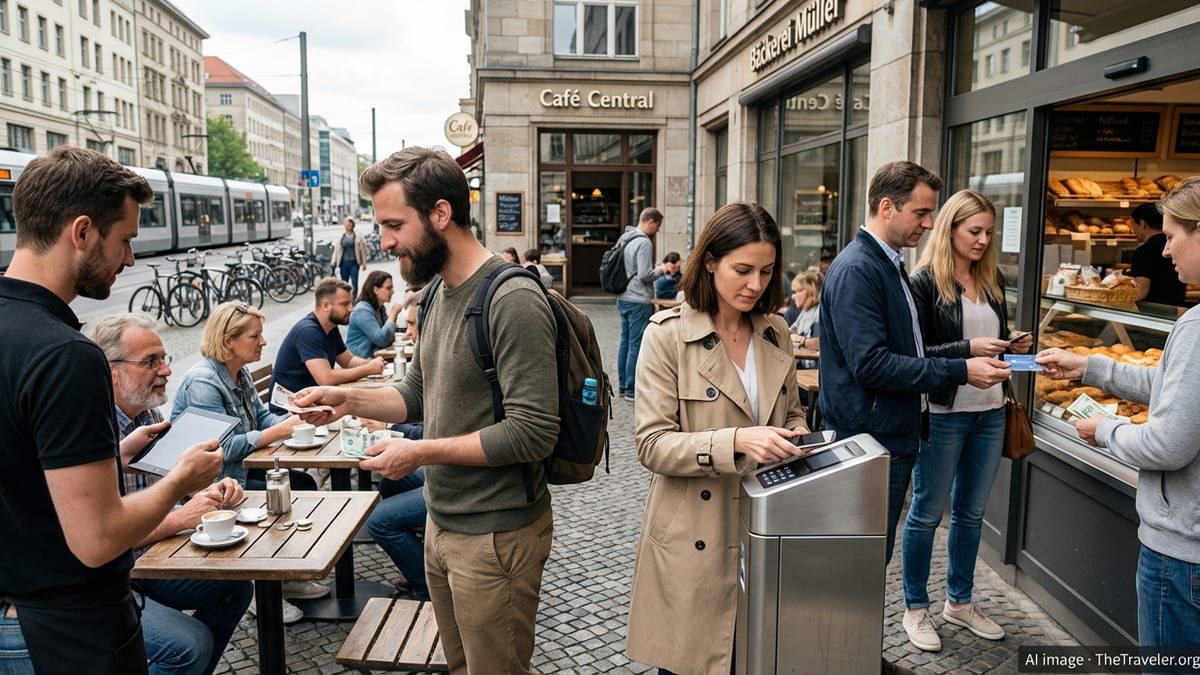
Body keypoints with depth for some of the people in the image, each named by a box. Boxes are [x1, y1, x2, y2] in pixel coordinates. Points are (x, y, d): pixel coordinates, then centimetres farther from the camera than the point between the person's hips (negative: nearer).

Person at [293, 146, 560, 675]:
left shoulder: (513, 300, -22)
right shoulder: (438, 292, 7)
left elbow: (532, 432, -25)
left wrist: (420, 452, -21)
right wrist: (348, 400, -1)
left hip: (495, 535, -8)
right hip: (442, 522, 8)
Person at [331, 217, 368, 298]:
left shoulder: (358, 237, 1)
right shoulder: (340, 237, 8)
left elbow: (363, 250, 1)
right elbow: (336, 250, 9)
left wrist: (364, 263, -2)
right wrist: (333, 263, 3)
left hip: (354, 263, -3)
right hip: (344, 263, 3)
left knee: (354, 283, -6)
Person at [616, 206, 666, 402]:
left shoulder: (624, 239, 12)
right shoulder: (644, 242, -16)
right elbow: (645, 275, -20)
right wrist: (660, 269, -2)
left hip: (623, 299, 9)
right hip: (638, 301, -9)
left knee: (625, 342, 14)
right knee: (636, 345, -3)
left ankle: (623, 386, 20)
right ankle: (631, 390, 1)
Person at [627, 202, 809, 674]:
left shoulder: (776, 333, 5)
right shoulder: (668, 334, -13)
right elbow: (652, 444, -16)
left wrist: (798, 441, -5)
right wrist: (736, 441, -28)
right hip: (695, 542, -4)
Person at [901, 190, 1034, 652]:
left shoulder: (991, 278, 9)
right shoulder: (925, 281, -10)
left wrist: (1015, 345, -2)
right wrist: (968, 349, -23)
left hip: (990, 411, 7)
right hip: (943, 413, -6)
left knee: (970, 512, 17)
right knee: (927, 513, 6)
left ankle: (959, 602, 33)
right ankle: (916, 609, 21)